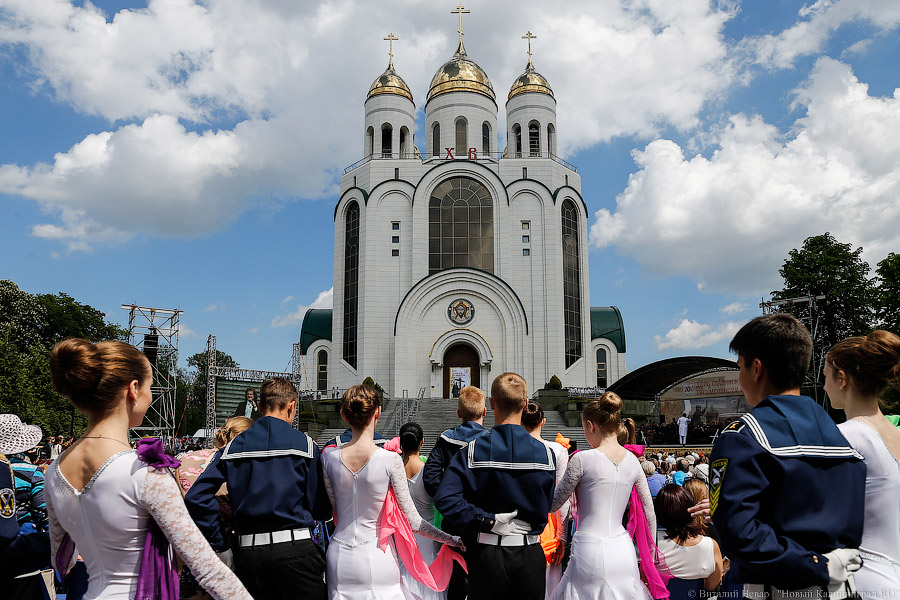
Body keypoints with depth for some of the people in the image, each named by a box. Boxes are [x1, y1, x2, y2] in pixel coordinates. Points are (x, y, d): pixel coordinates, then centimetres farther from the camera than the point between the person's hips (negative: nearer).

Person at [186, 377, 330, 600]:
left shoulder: (232, 448, 6)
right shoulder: (303, 443, -4)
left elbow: (196, 498, 1)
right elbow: (322, 510, -4)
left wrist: (222, 545, 5)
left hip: (248, 552, 4)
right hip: (295, 548, -3)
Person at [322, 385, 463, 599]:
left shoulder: (329, 456, -5)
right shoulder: (390, 460, -15)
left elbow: (330, 506, 6)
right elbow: (413, 522, -12)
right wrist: (450, 539, 0)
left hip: (339, 558, 3)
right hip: (376, 557, -3)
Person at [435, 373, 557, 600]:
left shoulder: (473, 451, -12)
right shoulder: (545, 454, -8)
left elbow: (444, 499, -21)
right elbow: (546, 507, 2)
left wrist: (489, 520, -15)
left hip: (487, 555, -1)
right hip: (531, 556, 1)